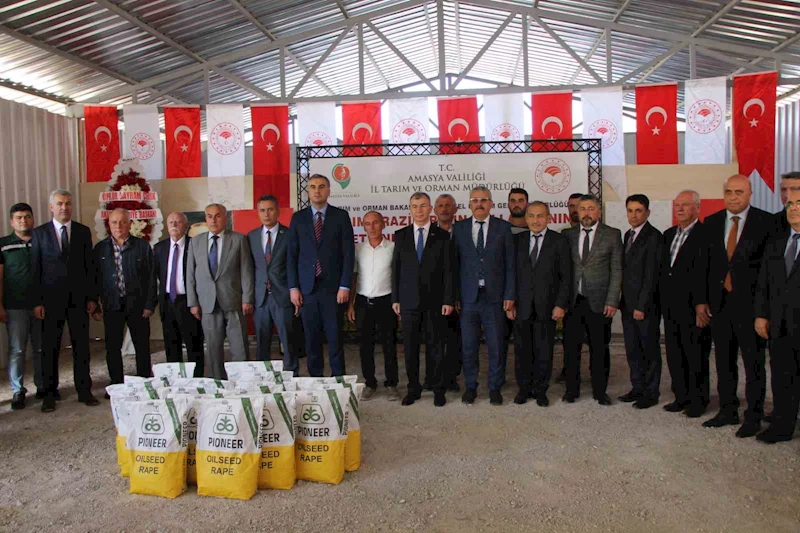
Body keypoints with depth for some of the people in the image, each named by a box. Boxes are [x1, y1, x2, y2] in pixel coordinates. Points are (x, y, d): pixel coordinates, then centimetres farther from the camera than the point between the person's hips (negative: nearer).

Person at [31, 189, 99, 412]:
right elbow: (35, 269, 0)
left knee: (81, 346, 6)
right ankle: (49, 394, 16)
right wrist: (36, 302, -5)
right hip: (51, 299, -1)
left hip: (78, 299, 1)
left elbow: (90, 266, 6)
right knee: (50, 348, 5)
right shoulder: (39, 233, 3)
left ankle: (84, 391, 15)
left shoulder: (83, 231, 6)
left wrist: (92, 297, 1)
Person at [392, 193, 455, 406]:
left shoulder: (442, 236, 2)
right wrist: (395, 298, 2)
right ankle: (413, 388, 19)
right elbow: (396, 268, 7)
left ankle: (439, 390, 16)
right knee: (410, 347, 7)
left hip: (434, 300, -2)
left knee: (436, 347, 4)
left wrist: (449, 300, -7)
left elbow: (448, 270, -1)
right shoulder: (401, 235, 7)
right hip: (409, 300, 2)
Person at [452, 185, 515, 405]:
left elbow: (510, 264, 2)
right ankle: (470, 386, 23)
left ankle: (494, 388, 21)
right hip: (468, 297, 1)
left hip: (494, 297, 0)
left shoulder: (503, 227, 3)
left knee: (496, 346, 6)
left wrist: (510, 295, -4)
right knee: (468, 346, 7)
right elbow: (455, 263, 4)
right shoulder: (459, 228, 5)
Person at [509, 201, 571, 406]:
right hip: (522, 307, 2)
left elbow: (566, 276, 0)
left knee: (544, 352, 4)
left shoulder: (559, 241, 2)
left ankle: (540, 390, 19)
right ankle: (524, 388, 22)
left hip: (546, 308, -1)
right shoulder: (517, 240, 7)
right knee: (523, 350, 7)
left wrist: (561, 305, -7)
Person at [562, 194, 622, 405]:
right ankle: (572, 389, 21)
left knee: (599, 349, 6)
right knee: (571, 347, 7)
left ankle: (600, 391, 20)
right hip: (572, 300, 2)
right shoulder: (568, 235, 8)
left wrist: (612, 301, -7)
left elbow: (616, 270, 0)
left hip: (598, 301, -1)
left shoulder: (612, 235, 3)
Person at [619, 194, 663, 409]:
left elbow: (651, 275, -16)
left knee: (650, 349, 4)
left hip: (646, 305, -7)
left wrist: (642, 306, -17)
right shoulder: (628, 235, 13)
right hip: (628, 303, 7)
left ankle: (651, 393, 15)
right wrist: (623, 301, 8)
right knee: (632, 349, 13)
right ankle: (637, 388, 24)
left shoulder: (654, 237, -11)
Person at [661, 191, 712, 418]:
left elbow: (706, 271, -16)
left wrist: (701, 303, -18)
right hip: (671, 306, 7)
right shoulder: (668, 235, 15)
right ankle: (681, 397, 25)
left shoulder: (706, 234, -10)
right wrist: (663, 298, 10)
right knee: (674, 354, 13)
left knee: (696, 355, 3)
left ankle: (698, 401, 16)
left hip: (693, 306, -7)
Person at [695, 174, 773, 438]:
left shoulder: (766, 222, -4)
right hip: (719, 302, 4)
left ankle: (754, 416, 17)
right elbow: (705, 265, 7)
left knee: (754, 362, 4)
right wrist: (702, 301, 3)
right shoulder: (711, 223, 8)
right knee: (724, 361, 13)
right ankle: (728, 411, 26)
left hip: (750, 301, -4)